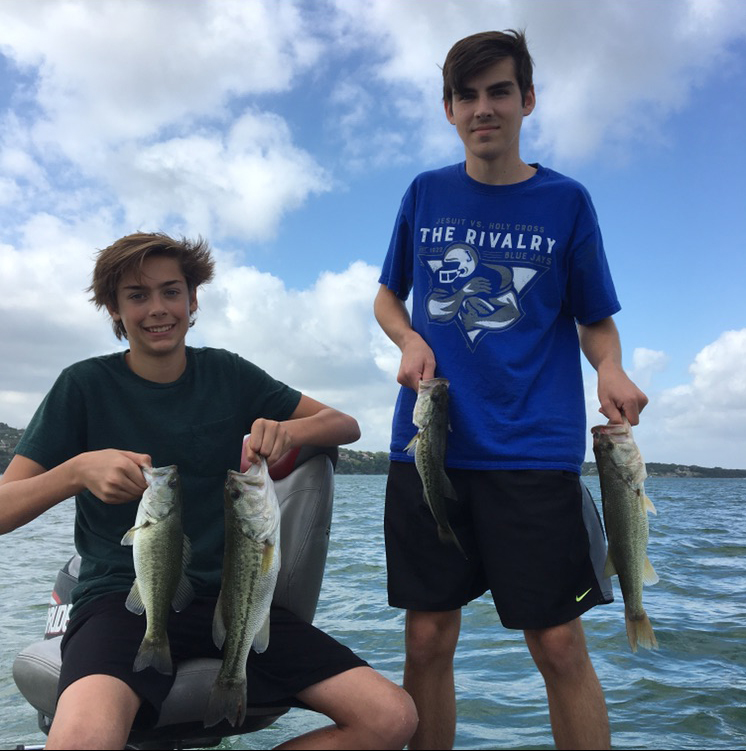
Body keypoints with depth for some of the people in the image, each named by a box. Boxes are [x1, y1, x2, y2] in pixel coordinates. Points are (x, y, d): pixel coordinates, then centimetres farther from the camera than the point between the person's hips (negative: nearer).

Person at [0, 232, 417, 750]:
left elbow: (347, 425, 11)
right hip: (122, 601, -4)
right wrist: (79, 470, -24)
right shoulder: (85, 386, 1)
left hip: (228, 596, 4)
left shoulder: (227, 374, 9)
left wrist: (288, 431, -12)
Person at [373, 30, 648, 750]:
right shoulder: (425, 194, 11)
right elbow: (387, 296, 19)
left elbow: (595, 319, 9)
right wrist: (410, 340, -3)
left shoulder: (566, 200, 6)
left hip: (533, 448, -1)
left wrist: (611, 370, -13)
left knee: (559, 644, -2)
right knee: (428, 639, 6)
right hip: (428, 442, 2)